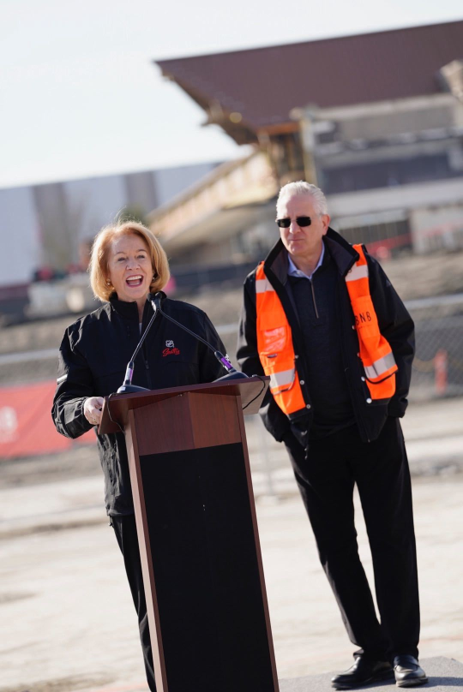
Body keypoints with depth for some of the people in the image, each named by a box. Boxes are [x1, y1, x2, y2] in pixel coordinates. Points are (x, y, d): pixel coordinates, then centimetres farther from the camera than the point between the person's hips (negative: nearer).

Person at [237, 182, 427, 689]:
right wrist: (275, 418, 1)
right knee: (335, 550, 5)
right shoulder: (260, 287, 0)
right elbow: (250, 359, 11)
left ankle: (404, 651, 9)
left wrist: (394, 397, -1)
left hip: (373, 425, -1)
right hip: (311, 437, 2)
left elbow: (400, 333, 7)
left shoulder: (361, 269, -1)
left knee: (392, 540, 1)